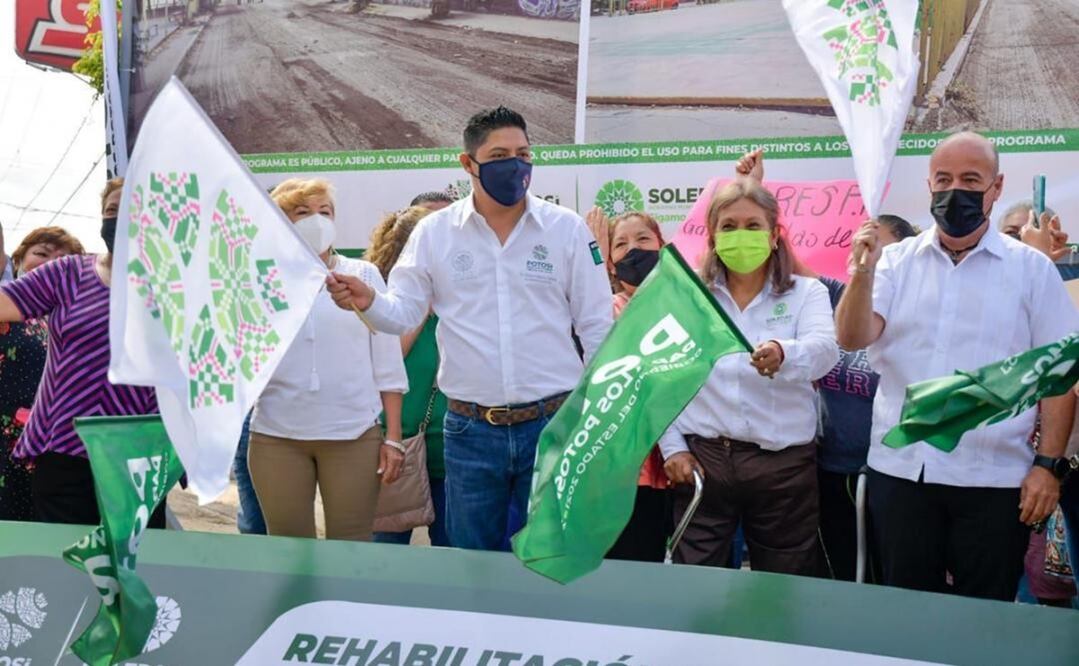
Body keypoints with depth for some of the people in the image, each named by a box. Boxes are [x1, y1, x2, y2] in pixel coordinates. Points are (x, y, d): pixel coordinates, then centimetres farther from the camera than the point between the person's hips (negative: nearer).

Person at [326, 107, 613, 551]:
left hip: (553, 424, -1)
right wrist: (369, 302, -19)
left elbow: (597, 328, 3)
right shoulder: (434, 232, 2)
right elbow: (404, 314, 3)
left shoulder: (567, 228, 0)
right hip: (469, 430, 1)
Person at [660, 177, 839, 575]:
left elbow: (825, 351, -16)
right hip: (702, 460, 1)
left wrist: (784, 353, -37)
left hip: (783, 463, -1)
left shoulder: (806, 293, 3)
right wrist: (672, 447, -1)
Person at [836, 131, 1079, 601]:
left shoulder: (1031, 269, 3)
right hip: (901, 470, 2)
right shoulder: (895, 261, 7)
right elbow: (852, 338, -6)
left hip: (993, 479, -2)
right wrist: (863, 270, -22)